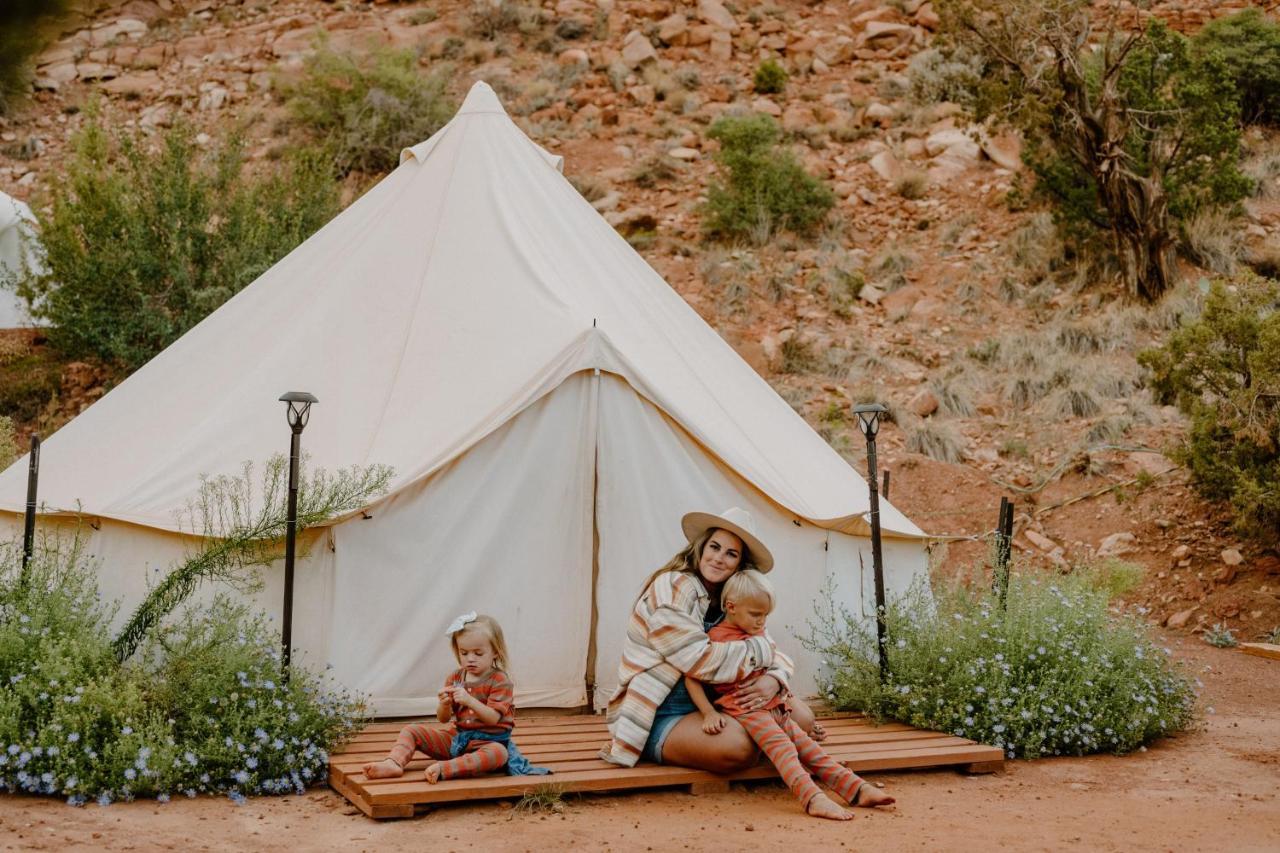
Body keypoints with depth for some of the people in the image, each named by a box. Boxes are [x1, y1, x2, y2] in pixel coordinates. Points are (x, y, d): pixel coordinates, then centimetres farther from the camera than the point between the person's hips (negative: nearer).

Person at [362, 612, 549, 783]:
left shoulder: (500, 681, -8)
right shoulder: (455, 677, 6)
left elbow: (493, 718, -19)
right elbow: (443, 719, 6)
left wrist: (469, 700, -33)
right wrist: (445, 704, -18)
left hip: (488, 740, -6)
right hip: (456, 737, 6)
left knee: (499, 753, -40)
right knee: (411, 731, -2)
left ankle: (442, 768, -52)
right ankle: (394, 764, -29)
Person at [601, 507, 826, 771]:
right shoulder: (671, 587, -17)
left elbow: (777, 655, 4)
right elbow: (700, 660, -26)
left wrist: (774, 680, -21)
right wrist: (760, 649, -13)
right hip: (658, 717, -7)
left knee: (802, 716, -7)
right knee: (739, 746, -32)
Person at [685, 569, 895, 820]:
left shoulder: (758, 635, 22)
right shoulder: (716, 637, -6)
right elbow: (692, 677, -9)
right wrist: (709, 712, -17)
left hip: (775, 709, 9)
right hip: (746, 711, -9)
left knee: (809, 748, -1)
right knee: (782, 747, -29)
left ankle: (858, 789, -8)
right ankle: (814, 799, -47)